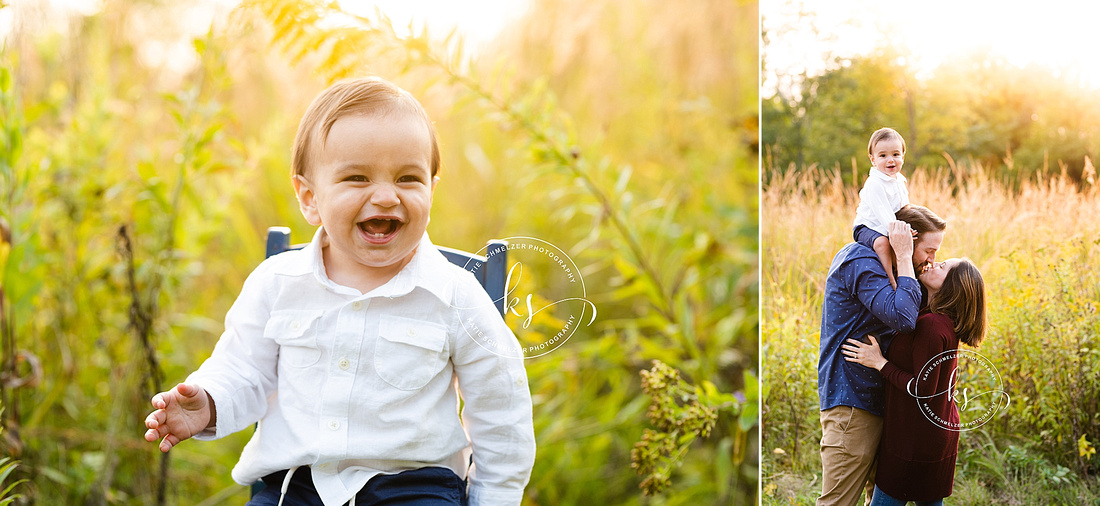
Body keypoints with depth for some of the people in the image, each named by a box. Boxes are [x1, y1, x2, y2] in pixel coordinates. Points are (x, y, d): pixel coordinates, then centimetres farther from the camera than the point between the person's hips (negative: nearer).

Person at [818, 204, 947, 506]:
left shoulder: (866, 258, 14)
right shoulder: (861, 262, -18)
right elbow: (903, 318, -30)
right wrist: (903, 257, -23)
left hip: (874, 400, 11)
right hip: (851, 399, -11)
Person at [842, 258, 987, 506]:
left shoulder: (930, 325, -25)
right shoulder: (947, 322, 4)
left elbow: (924, 390, -25)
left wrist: (879, 363, -19)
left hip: (917, 438, -9)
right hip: (939, 434, 9)